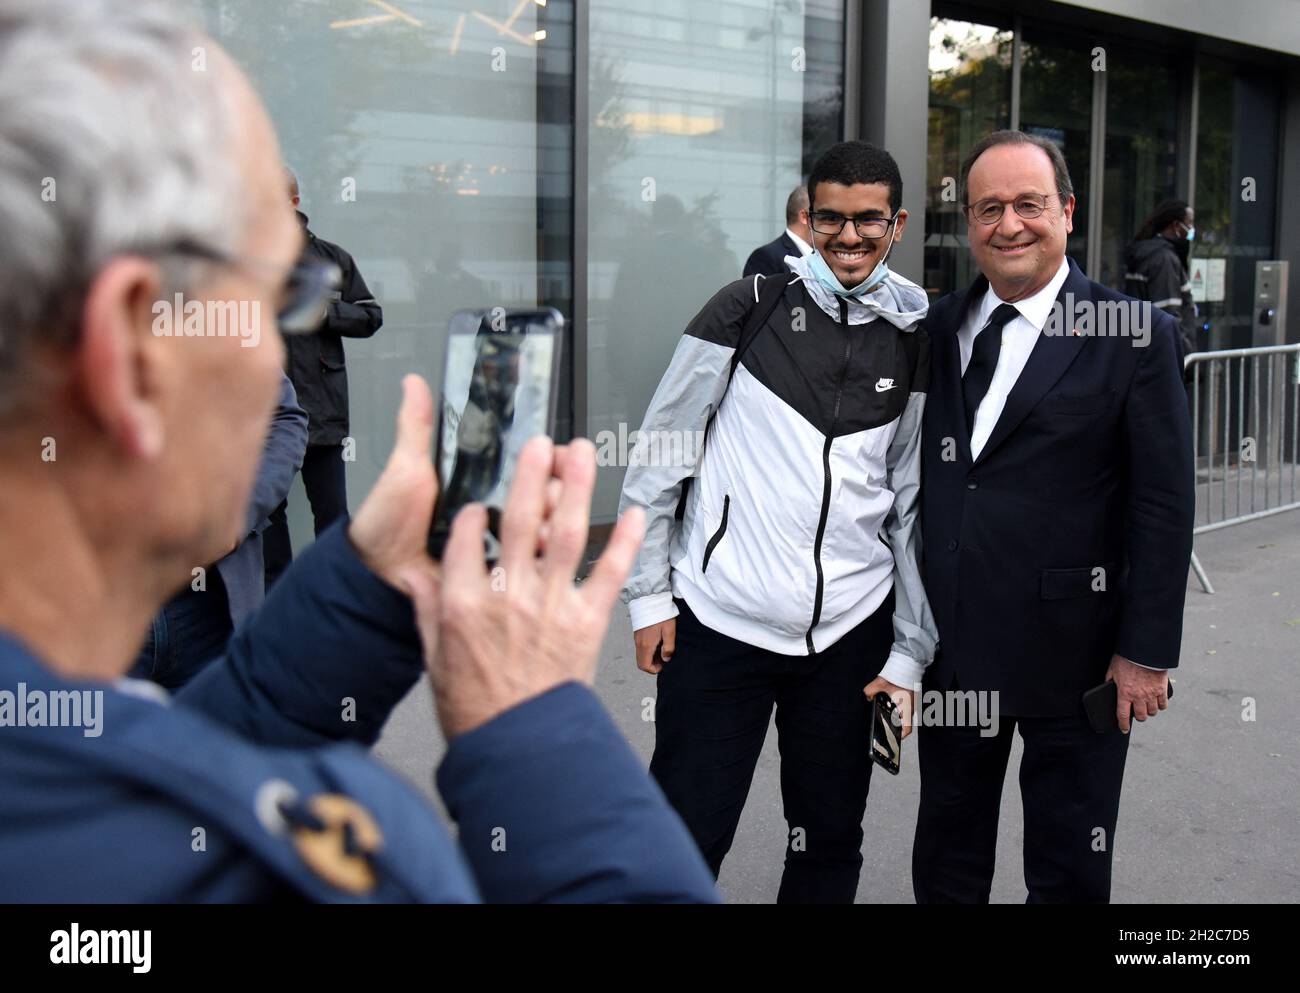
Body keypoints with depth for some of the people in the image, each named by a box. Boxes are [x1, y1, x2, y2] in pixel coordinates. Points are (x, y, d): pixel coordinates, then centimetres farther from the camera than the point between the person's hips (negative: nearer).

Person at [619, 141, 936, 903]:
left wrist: (910, 653, 5)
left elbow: (917, 503, 7)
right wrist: (649, 595, -1)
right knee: (685, 843, 3)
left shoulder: (916, 344, 4)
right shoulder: (748, 309, -2)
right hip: (717, 624, -2)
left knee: (831, 841, 13)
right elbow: (659, 458, 1)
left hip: (850, 636, 2)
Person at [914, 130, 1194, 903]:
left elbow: (1165, 505, -9)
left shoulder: (1133, 336, -8)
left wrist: (1146, 653, -10)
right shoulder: (938, 329, 6)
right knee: (947, 853, 18)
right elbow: (923, 482, 8)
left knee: (1070, 868, 12)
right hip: (953, 645, 4)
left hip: (1072, 649, -4)